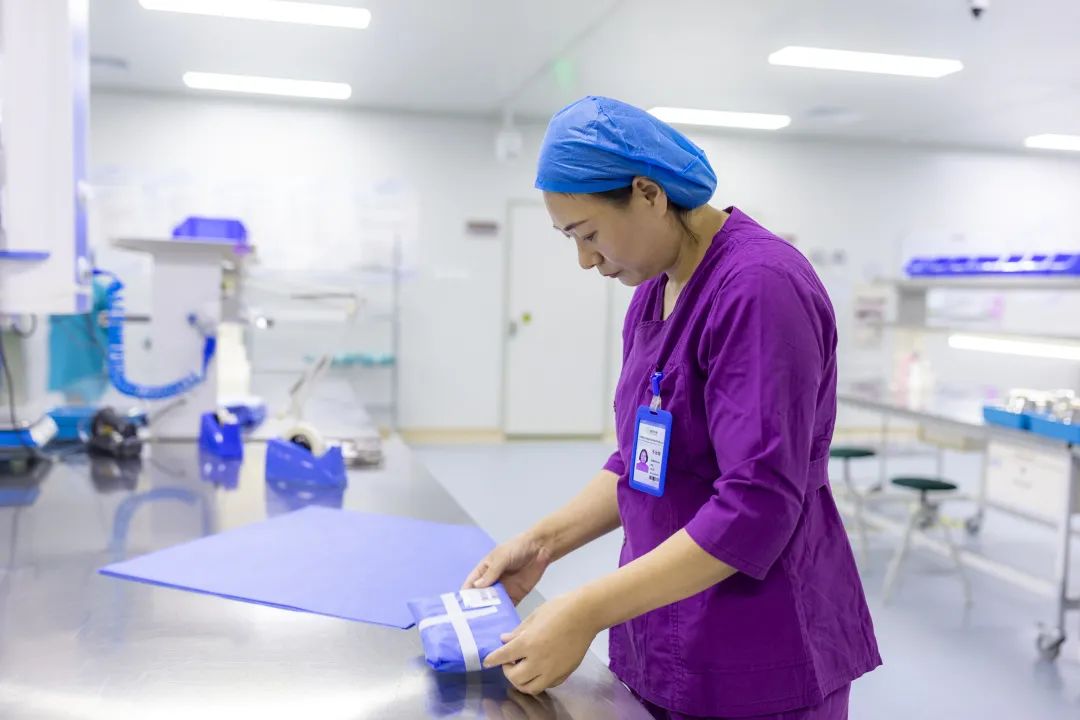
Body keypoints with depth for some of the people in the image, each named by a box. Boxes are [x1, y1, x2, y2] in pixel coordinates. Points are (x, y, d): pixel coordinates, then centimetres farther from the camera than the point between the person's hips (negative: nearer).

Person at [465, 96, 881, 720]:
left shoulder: (761, 288, -21)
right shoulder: (652, 296, 5)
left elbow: (758, 504, -26)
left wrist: (587, 612, -26)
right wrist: (547, 540, 1)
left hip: (757, 659, -7)